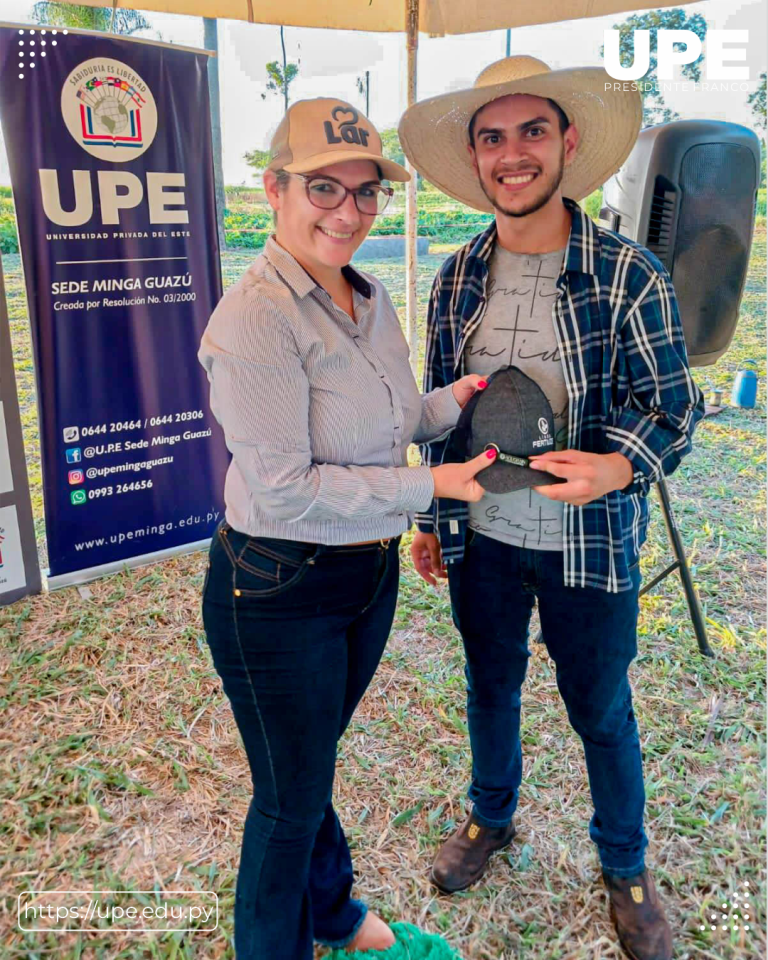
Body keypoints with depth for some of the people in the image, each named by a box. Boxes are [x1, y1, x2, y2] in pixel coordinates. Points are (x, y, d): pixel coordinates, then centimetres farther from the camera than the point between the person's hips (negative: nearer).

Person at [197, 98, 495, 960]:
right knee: (291, 797, 13)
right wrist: (428, 485, -20)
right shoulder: (255, 317, -23)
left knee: (313, 758, 29)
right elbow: (286, 488, -25)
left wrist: (447, 403, -5)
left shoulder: (367, 296, 3)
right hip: (278, 591, -8)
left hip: (369, 573, 8)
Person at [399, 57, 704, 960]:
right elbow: (437, 408, 7)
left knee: (600, 712, 15)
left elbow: (673, 402, -8)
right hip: (481, 540, 3)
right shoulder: (457, 276, -1)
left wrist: (617, 465, -29)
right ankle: (491, 817, 51)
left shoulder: (627, 273, -12)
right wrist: (431, 517, 7)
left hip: (590, 545, -3)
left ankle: (625, 867, 43)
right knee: (490, 686, 22)